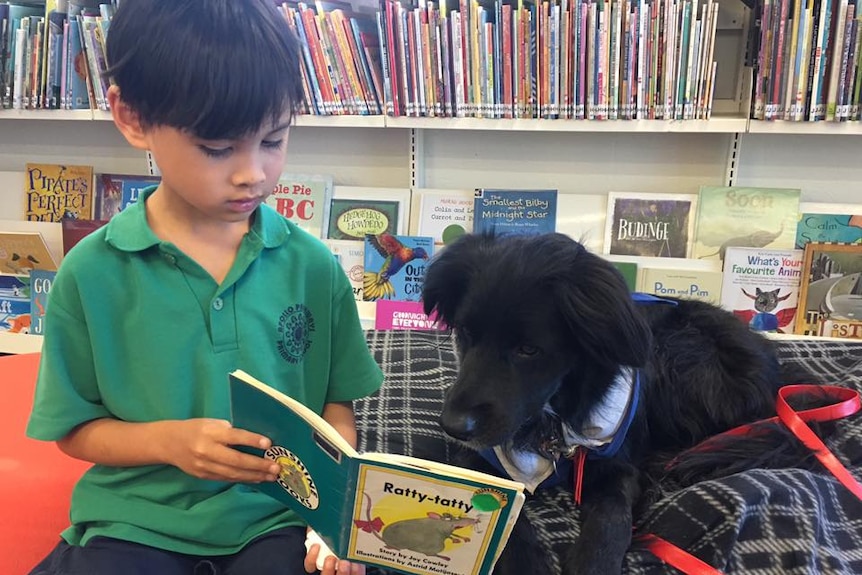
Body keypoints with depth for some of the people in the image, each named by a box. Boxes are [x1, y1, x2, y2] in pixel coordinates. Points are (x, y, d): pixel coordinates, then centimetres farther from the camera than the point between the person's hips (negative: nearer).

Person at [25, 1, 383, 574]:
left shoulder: (312, 265, -5)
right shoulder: (91, 274, -7)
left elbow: (337, 402, 5)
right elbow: (75, 430, 3)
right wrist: (168, 441, -15)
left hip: (278, 519, 1)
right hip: (136, 523, 0)